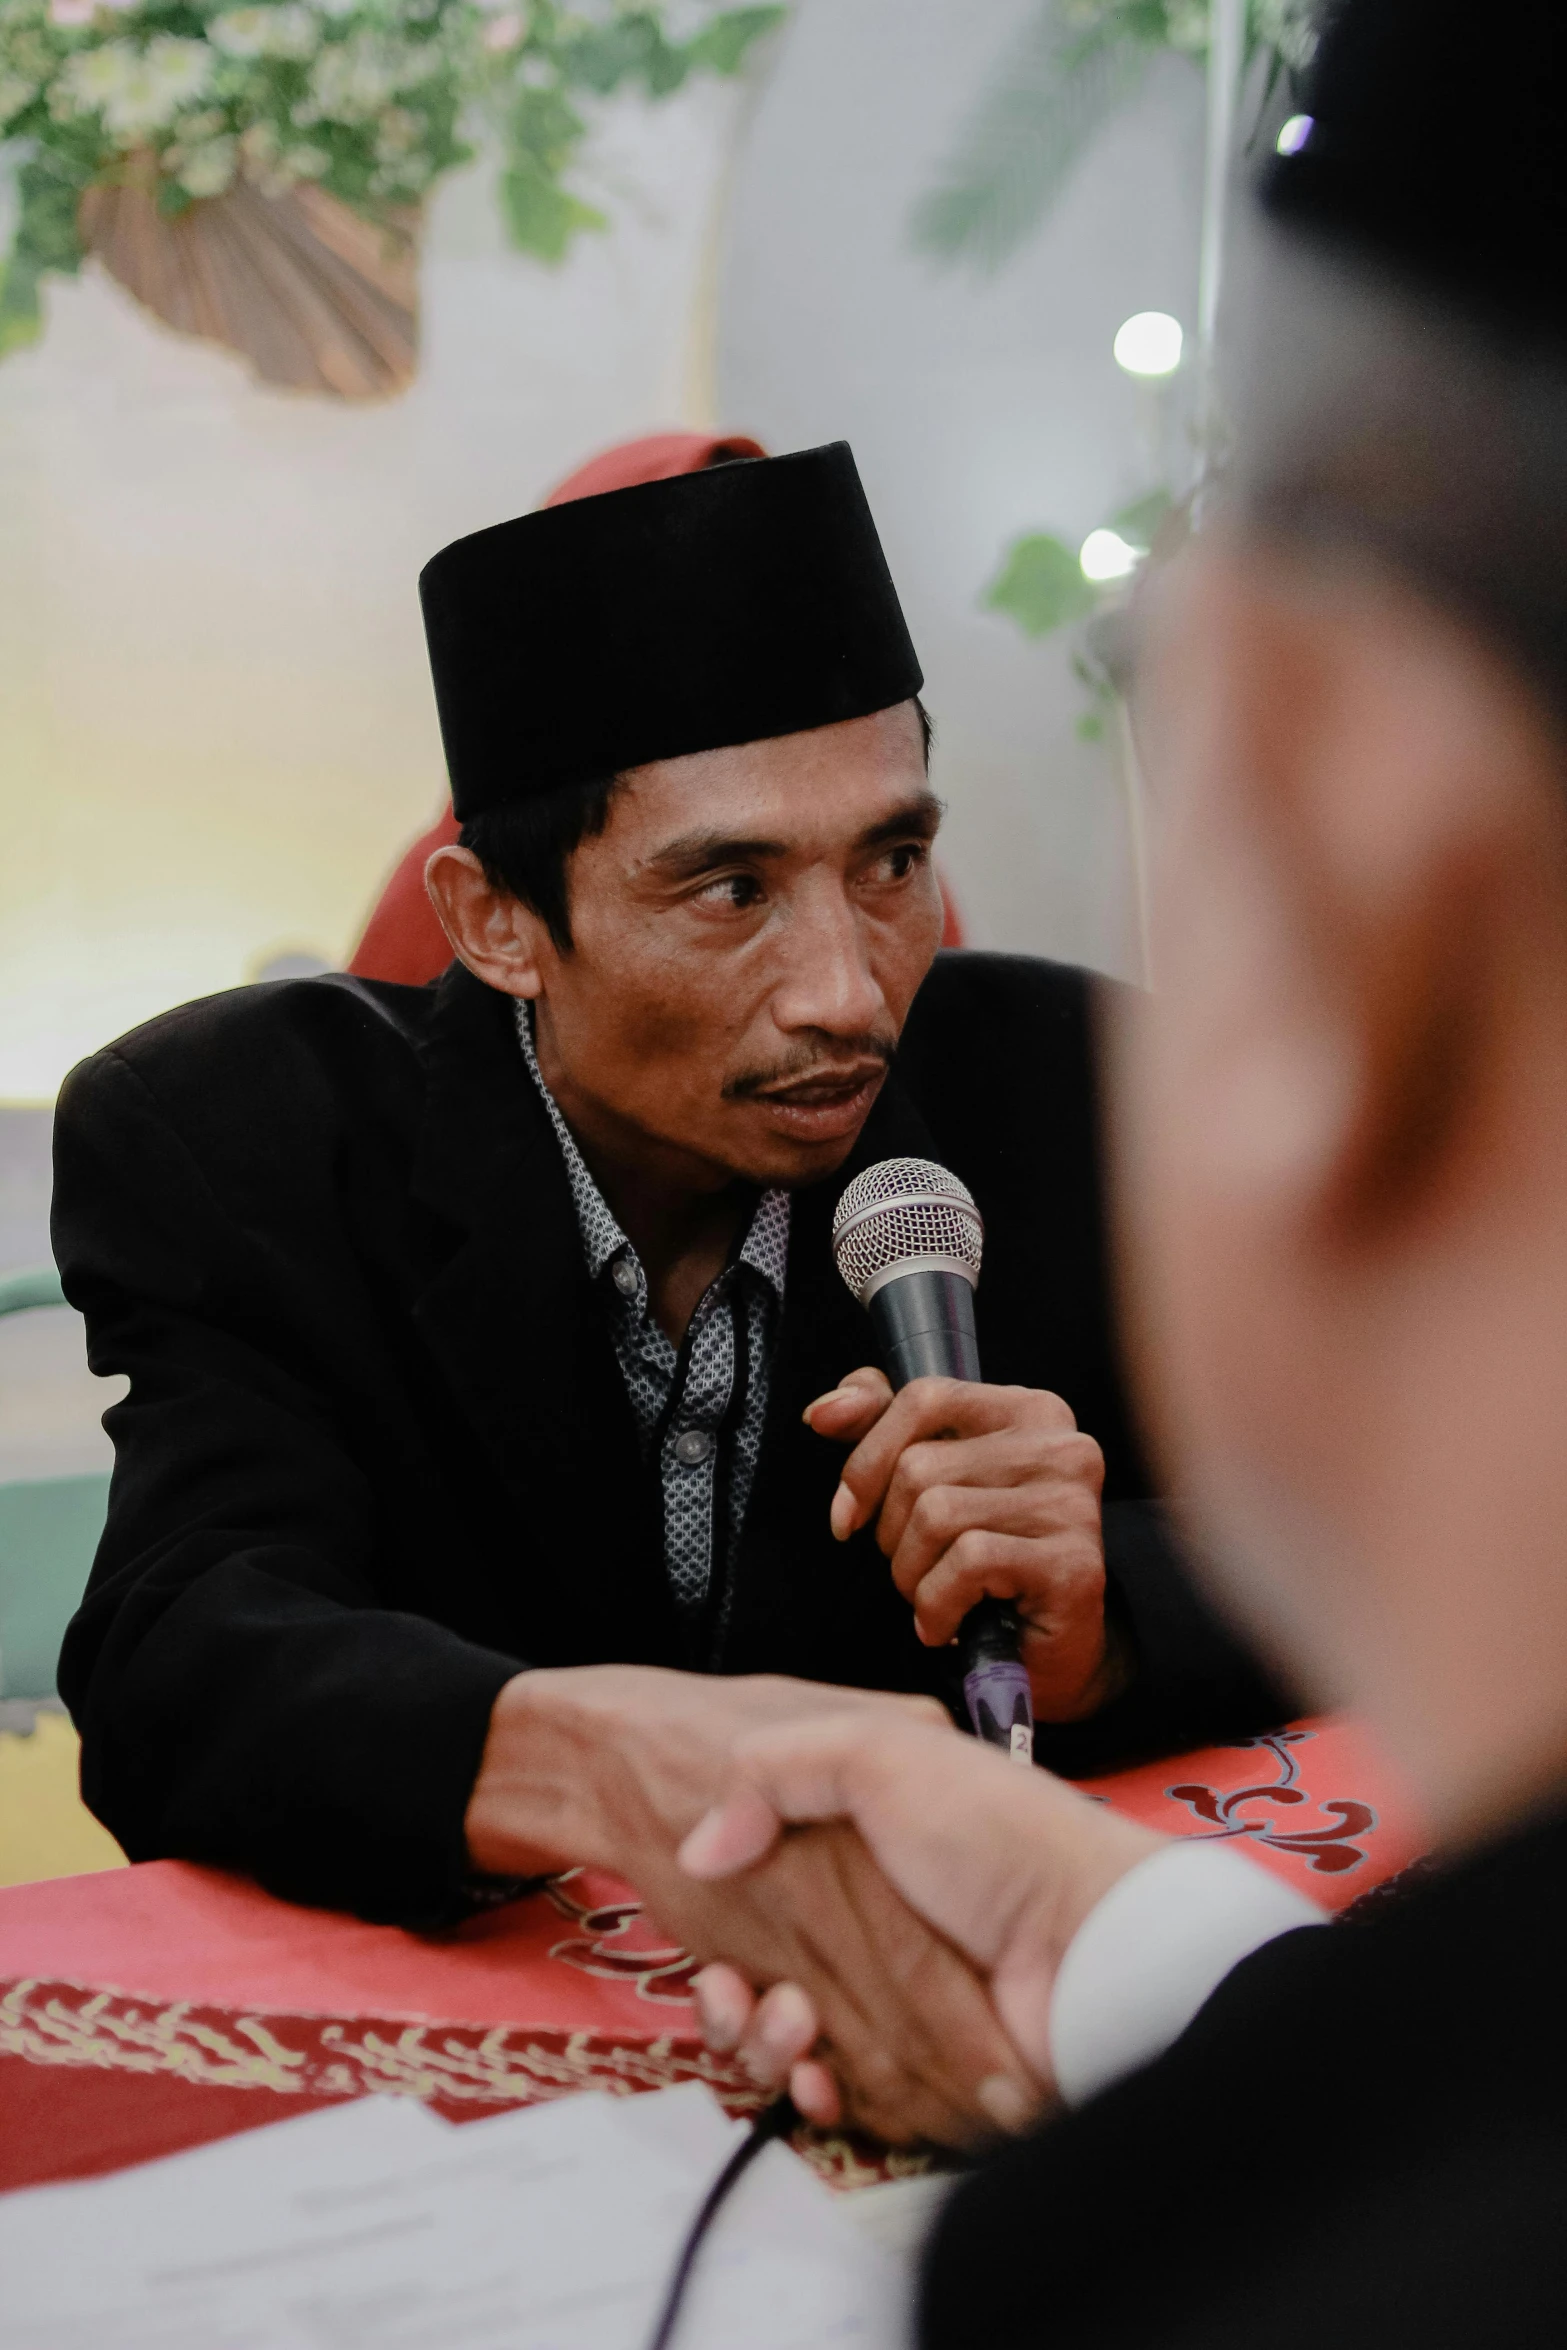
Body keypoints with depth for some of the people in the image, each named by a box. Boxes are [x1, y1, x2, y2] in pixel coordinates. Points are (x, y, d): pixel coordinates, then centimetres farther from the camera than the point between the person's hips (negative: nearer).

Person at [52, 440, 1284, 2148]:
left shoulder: (1064, 1088, -5)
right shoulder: (232, 1148, -10)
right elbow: (182, 1669, -24)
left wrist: (1091, 1630, -26)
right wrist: (593, 1754, -44)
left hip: (956, 2045, 1)